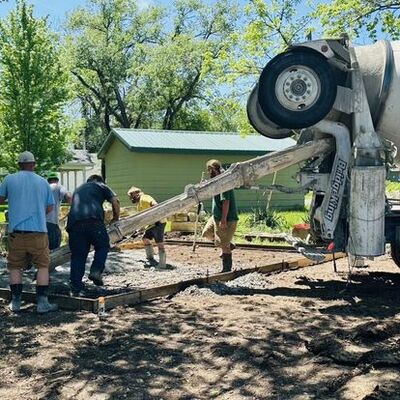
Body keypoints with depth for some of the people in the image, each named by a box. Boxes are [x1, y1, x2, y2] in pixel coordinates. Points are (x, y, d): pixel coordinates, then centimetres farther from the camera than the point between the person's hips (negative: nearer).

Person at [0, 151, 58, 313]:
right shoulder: (43, 182, 6)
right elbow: (50, 208, 11)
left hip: (16, 231, 0)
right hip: (38, 230, 0)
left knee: (15, 266, 12)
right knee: (43, 265, 7)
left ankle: (15, 302, 11)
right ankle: (42, 302, 1)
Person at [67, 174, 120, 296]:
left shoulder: (78, 190, 38)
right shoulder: (100, 186, 24)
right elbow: (115, 200, 13)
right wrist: (115, 217, 27)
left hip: (74, 223, 4)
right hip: (94, 220, -4)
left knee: (77, 255, 6)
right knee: (103, 246, 14)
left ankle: (75, 288, 3)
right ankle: (96, 271, -7)